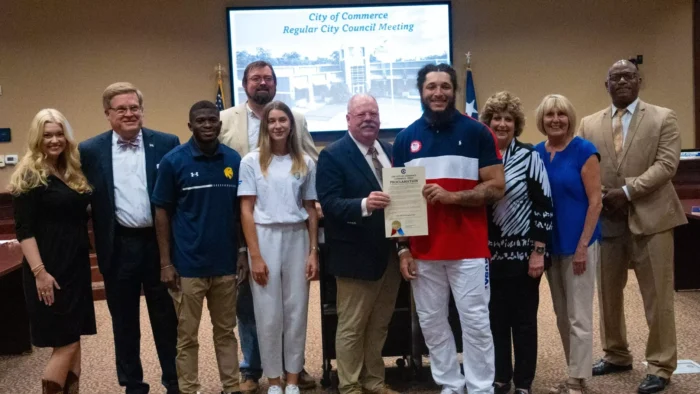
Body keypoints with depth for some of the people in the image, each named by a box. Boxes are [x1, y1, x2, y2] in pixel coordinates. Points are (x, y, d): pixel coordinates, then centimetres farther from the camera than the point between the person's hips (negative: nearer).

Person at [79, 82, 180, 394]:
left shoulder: (167, 144, -1)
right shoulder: (90, 150, 0)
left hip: (159, 242, 0)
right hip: (118, 247, 1)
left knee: (166, 318, 12)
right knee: (124, 321, 12)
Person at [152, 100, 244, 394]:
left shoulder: (234, 159, 1)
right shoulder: (173, 161, -5)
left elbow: (241, 209, 8)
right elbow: (162, 212, -3)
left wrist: (245, 253, 5)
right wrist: (165, 263, -7)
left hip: (225, 264, 3)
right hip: (188, 266, -2)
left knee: (225, 331, 15)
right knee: (187, 336, 8)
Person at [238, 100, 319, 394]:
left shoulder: (305, 163, 6)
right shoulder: (252, 161, -1)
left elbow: (311, 210, 8)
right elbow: (246, 211, -4)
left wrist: (313, 251, 2)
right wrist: (255, 255, -9)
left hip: (297, 239, 2)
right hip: (265, 238, -2)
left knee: (297, 311, 6)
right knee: (268, 314, 4)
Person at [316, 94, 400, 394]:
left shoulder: (390, 151, 11)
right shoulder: (333, 155, -9)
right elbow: (329, 203, -18)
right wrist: (364, 204, -35)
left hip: (389, 253, 7)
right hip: (356, 256, -6)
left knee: (379, 326, 17)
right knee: (351, 327, 6)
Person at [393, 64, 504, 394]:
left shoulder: (477, 132, -2)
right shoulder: (406, 138, 6)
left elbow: (496, 187, -5)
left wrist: (451, 196, -18)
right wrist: (403, 248, 1)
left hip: (469, 249, -3)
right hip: (423, 251, 3)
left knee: (475, 324, 4)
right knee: (432, 324, 11)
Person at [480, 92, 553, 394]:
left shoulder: (529, 157, -6)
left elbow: (544, 207, -8)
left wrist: (538, 252, -12)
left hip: (522, 253, -3)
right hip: (489, 254, 4)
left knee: (523, 319, 6)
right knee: (495, 318, 11)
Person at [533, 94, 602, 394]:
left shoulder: (584, 151, -9)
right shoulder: (536, 153, 5)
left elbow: (595, 201, -11)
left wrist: (582, 246, -15)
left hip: (578, 243, -6)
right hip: (551, 244, 6)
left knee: (578, 317, 0)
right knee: (562, 316, 14)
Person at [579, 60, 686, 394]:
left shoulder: (663, 118, 2)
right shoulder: (589, 124, 11)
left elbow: (666, 164, -9)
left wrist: (627, 191, -17)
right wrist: (598, 198, -11)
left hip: (650, 217, -3)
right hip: (605, 219, 4)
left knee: (657, 297, 1)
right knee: (608, 294, 12)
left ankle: (660, 366, 14)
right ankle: (615, 355, 29)